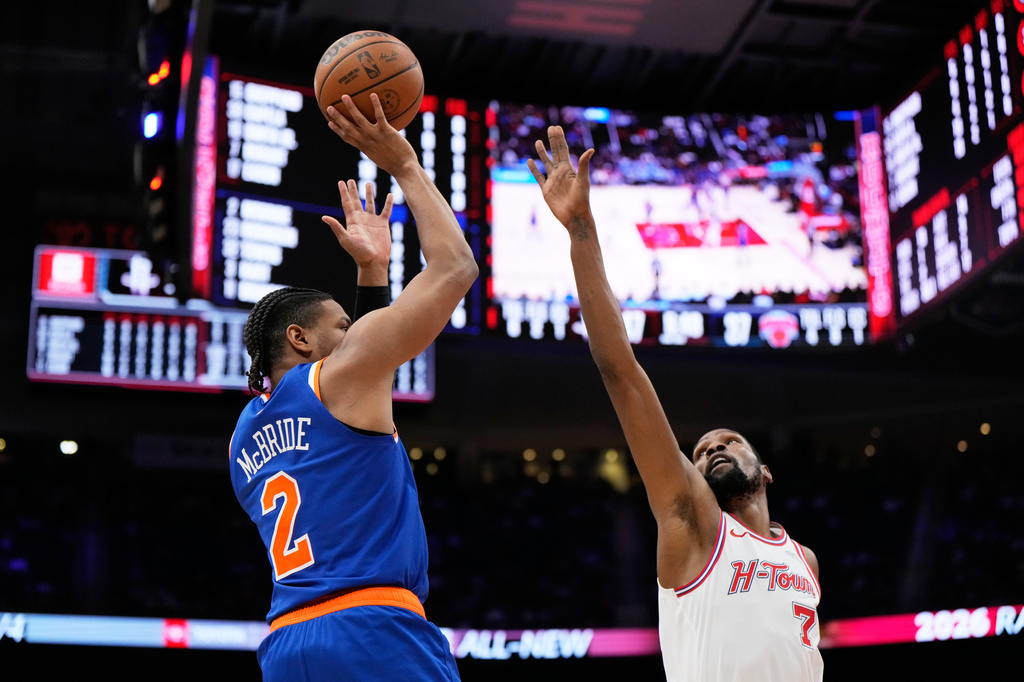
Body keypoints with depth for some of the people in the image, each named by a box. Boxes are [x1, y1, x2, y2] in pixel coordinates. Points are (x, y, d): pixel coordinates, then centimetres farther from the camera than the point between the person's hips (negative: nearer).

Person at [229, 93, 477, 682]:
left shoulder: (247, 434, 25)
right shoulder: (338, 375, 4)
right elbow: (454, 268, 5)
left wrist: (372, 268, 38)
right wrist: (406, 166, 16)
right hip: (373, 633, -8)